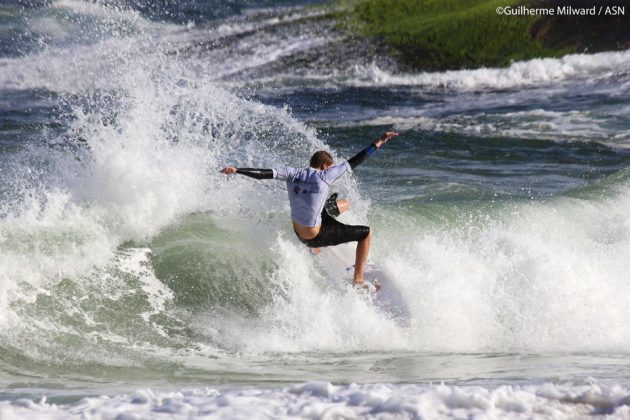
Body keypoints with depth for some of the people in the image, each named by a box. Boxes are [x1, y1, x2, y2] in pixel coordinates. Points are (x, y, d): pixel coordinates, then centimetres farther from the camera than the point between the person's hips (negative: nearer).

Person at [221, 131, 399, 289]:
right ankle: (358, 282, 7)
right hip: (315, 237, -7)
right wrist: (378, 143, -8)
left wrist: (236, 170, -13)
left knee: (345, 203, 28)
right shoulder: (324, 176, -19)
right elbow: (354, 162, -15)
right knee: (366, 233, 7)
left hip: (298, 230, 7)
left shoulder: (292, 173, -7)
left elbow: (264, 173, -15)